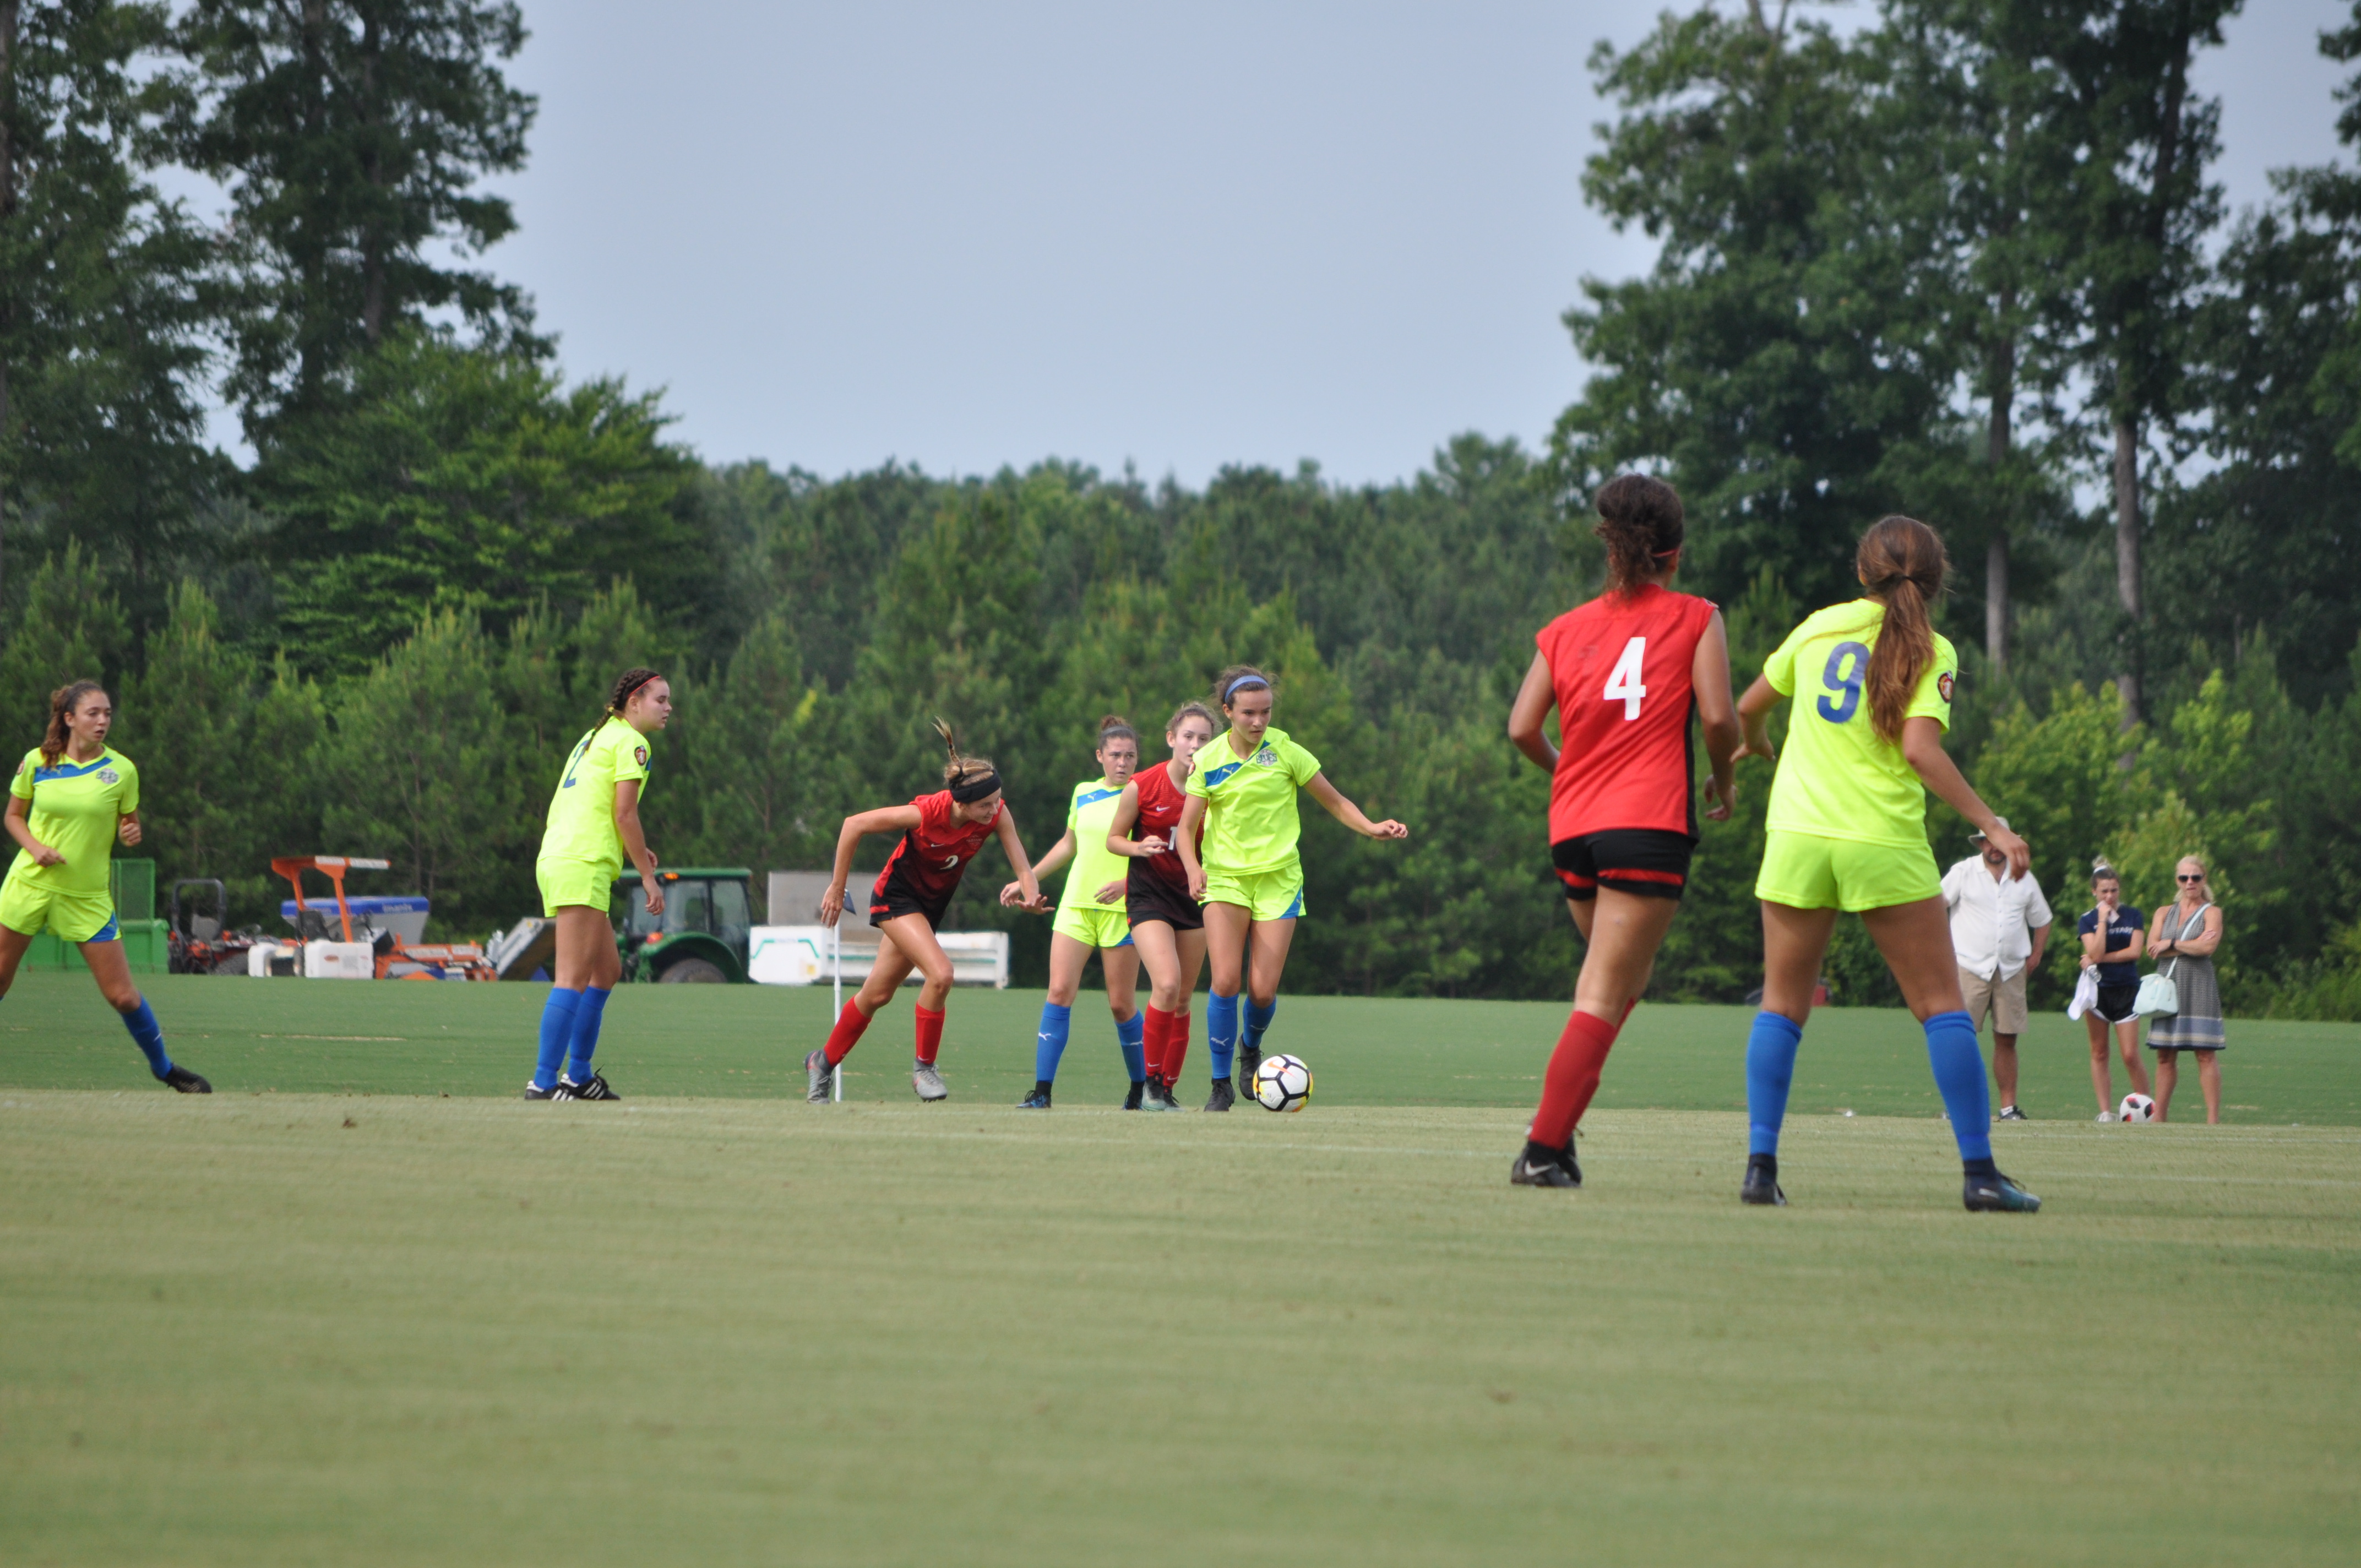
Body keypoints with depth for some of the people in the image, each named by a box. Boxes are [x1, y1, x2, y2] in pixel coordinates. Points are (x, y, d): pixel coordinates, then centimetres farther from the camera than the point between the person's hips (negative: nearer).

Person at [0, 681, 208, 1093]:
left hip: (88, 896, -1)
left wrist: (131, 835, -15)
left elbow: (128, 827, 9)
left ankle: (163, 1067, 16)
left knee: (123, 995, -4)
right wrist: (35, 847, -9)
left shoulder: (121, 770, -4)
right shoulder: (37, 762, -3)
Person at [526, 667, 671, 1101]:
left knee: (607, 970, 17)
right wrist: (648, 876, -8)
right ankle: (543, 1082, -18)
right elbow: (624, 813, -11)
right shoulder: (630, 742, -4)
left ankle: (578, 1075, 21)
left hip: (558, 858, 10)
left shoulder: (596, 737, 23)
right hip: (582, 869, -10)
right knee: (573, 978, -13)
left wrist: (630, 850, 19)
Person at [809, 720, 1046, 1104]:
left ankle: (823, 1063, 32)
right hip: (897, 895, -5)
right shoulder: (926, 813, -32)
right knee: (940, 974, -25)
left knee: (878, 994, 14)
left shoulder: (997, 814, -22)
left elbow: (1023, 867, -19)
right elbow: (854, 825, -22)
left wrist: (1030, 895, -43)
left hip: (934, 901, 5)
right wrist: (837, 887, -16)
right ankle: (924, 1068, -7)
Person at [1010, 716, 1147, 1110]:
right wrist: (1028, 879, 24)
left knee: (1121, 1004, -1)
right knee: (1059, 993, -9)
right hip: (1076, 904, 4)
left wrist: (1127, 884, -22)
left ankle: (1142, 1087, 19)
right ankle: (1042, 1091, -11)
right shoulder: (1084, 793, 12)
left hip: (1122, 910, -4)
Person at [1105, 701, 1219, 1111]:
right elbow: (1114, 839, 0)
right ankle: (1152, 1082, -9)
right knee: (1167, 984, -22)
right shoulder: (1141, 787, -10)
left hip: (1192, 896, 4)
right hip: (1148, 896, -4)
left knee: (1182, 1000, 6)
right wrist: (1140, 848, -19)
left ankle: (1168, 1088, 17)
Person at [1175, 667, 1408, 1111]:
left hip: (1278, 877, 0)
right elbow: (1187, 827, 4)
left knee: (1263, 990, -6)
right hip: (1225, 878, 0)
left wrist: (1372, 828, -11)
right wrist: (1194, 869, -15)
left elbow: (1334, 802, 5)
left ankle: (1251, 1047, 29)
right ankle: (1221, 1085, -2)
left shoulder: (1285, 751, -3)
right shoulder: (1209, 761, -1)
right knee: (1225, 981, -15)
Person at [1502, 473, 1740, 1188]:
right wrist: (1725, 781, 10)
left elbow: (1523, 727, 5)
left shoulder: (1566, 629, 13)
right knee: (1604, 996, -6)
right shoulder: (1695, 619, 4)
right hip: (1650, 823, -5)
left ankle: (1558, 1129, 9)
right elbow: (1717, 715, -8)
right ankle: (1544, 1148, -16)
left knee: (1622, 979, 22)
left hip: (1573, 827, 5)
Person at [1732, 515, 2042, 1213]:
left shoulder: (1820, 626, 8)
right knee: (1941, 1005, 4)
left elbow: (1748, 707, 20)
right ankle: (1979, 1173, -1)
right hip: (1884, 843, -3)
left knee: (1782, 1005, 11)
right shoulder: (1930, 651, -2)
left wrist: (1756, 741, 43)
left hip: (1798, 836, 3)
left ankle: (1760, 1164, 0)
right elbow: (1920, 748, -16)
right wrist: (1992, 825, -16)